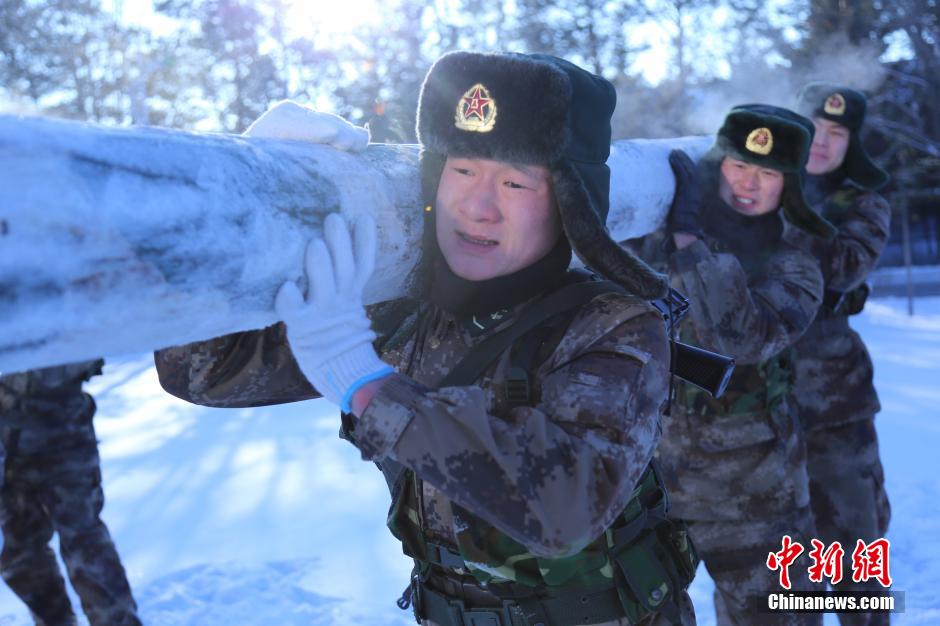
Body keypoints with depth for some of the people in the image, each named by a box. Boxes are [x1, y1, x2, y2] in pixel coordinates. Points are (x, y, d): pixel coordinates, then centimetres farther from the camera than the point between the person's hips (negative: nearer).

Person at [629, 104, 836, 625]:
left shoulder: (792, 270, -4)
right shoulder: (654, 237, 1)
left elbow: (744, 337, -23)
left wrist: (689, 237, -25)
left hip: (745, 486, -1)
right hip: (644, 462, 1)